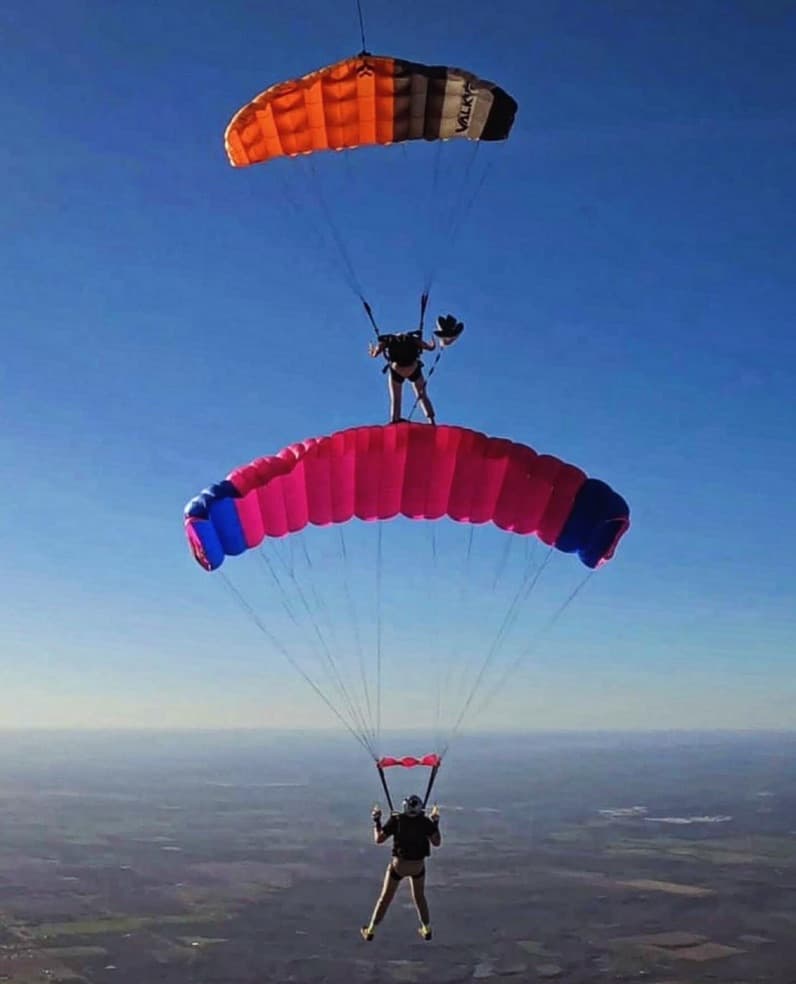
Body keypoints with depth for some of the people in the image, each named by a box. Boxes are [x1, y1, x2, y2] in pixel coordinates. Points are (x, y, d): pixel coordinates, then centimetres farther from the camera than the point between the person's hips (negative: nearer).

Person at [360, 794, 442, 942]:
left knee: (385, 898, 16)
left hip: (399, 864, -1)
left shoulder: (396, 820, -15)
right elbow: (437, 843, -5)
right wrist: (436, 823, 6)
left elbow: (378, 839, -12)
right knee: (419, 897, 27)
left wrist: (376, 820, 1)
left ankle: (370, 931, 23)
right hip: (418, 865, 1)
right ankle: (427, 929, 33)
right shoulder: (425, 821, -11)